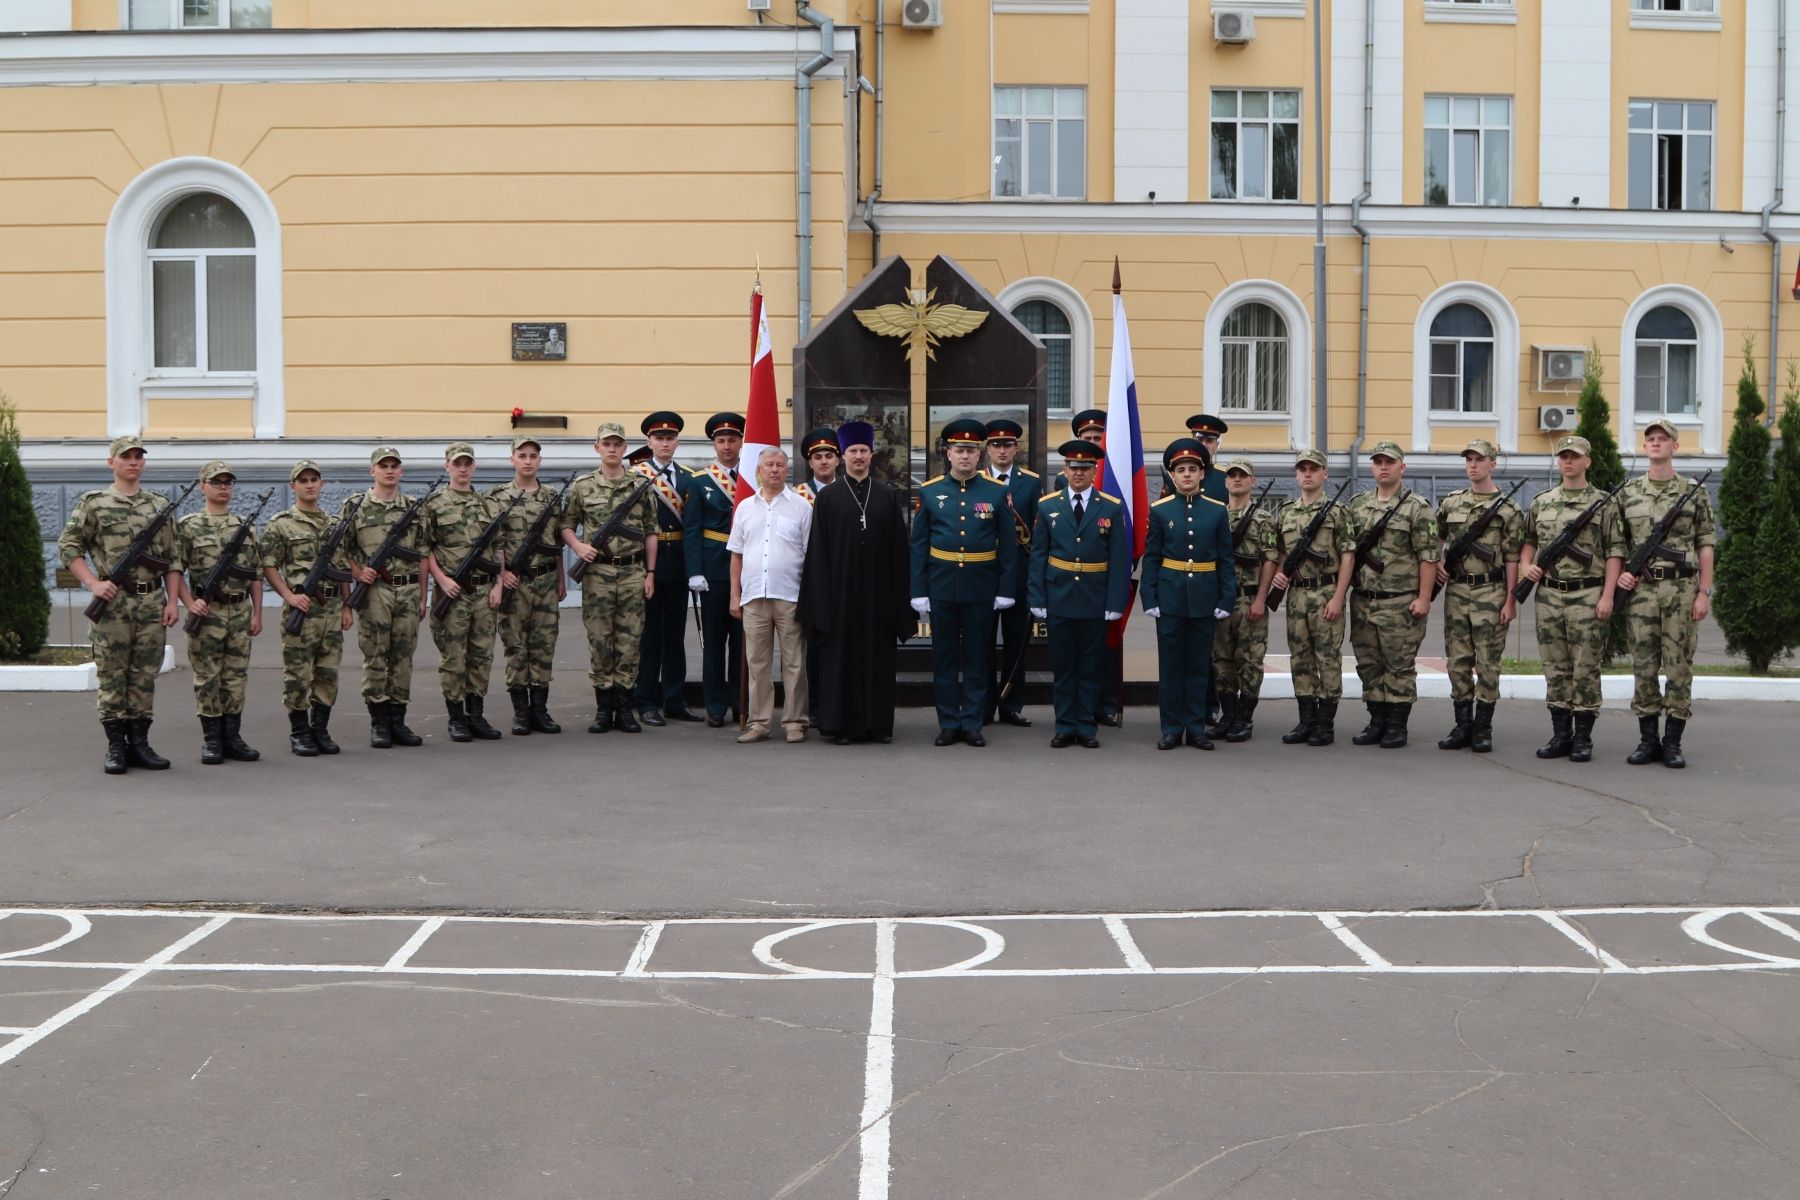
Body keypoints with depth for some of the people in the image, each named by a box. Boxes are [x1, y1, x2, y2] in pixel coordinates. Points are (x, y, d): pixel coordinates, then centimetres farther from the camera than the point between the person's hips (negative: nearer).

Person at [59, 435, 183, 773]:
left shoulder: (160, 505, 11)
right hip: (113, 601, -3)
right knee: (112, 676, 1)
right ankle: (116, 746, 6)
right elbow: (68, 547, 1)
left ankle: (139, 742, 13)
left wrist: (172, 600, 3)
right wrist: (93, 583, -10)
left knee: (145, 676, 6)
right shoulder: (93, 503, 3)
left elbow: (172, 559, 11)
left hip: (152, 602, 3)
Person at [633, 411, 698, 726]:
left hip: (678, 562, 4)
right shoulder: (634, 475, -2)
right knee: (648, 634, 1)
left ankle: (675, 700, 17)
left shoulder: (688, 478, 10)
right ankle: (647, 703, 7)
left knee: (675, 633, 10)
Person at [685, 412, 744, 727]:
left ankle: (741, 702, 14)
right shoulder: (699, 481, 4)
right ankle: (716, 706, 9)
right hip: (714, 569, -1)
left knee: (743, 638, 5)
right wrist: (694, 572, -9)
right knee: (714, 639, 3)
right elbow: (691, 530, 0)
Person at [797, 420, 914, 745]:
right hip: (840, 589, -1)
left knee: (878, 656, 5)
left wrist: (899, 593, 0)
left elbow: (898, 548, 6)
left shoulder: (888, 496, 7)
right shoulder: (827, 497, 3)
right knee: (841, 656, 2)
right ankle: (842, 724, 8)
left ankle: (879, 723, 12)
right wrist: (822, 593, -7)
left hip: (878, 591, 1)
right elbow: (817, 548, 0)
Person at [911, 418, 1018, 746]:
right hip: (941, 587, 1)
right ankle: (948, 723, 15)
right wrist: (918, 592, -2)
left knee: (977, 658, 6)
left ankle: (972, 723, 13)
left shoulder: (996, 492, 1)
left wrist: (1005, 591, -3)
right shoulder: (929, 492, 3)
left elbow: (1008, 546, 2)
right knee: (944, 657, 6)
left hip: (981, 588, -1)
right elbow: (919, 545, 3)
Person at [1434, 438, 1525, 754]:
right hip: (1456, 590, 4)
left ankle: (1483, 728, 7)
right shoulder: (1451, 503, 9)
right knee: (1458, 661, 6)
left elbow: (1512, 558, -6)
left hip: (1490, 592, -4)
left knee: (1487, 662, 0)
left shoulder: (1507, 509, -4)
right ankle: (1462, 725, 13)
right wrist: (1436, 562, 6)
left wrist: (1510, 600, -10)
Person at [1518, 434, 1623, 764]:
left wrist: (1607, 595, -12)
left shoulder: (1603, 503, -1)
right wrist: (1526, 564, 0)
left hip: (1587, 595, -4)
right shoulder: (1541, 502, 11)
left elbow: (1614, 552, -4)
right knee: (1555, 668, 8)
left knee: (1585, 669, -1)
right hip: (1549, 594, 4)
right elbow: (1529, 540, 21)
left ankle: (1583, 738, 5)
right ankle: (1560, 735, 14)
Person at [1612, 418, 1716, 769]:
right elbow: (1616, 541, 13)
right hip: (1641, 589, 2)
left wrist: (1704, 593, -4)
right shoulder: (1627, 493, 9)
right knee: (1644, 667, 3)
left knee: (1679, 667, 0)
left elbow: (1706, 546, 2)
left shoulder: (1694, 493, 3)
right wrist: (1617, 574, -4)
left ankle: (1673, 743, 7)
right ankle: (1648, 740, 11)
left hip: (1682, 589, -2)